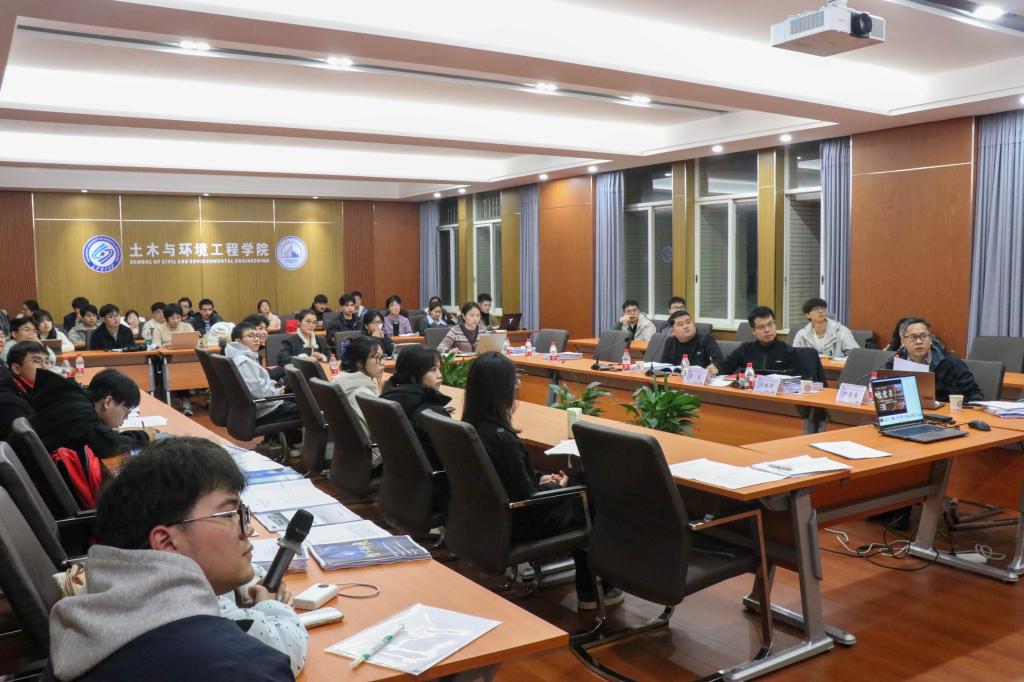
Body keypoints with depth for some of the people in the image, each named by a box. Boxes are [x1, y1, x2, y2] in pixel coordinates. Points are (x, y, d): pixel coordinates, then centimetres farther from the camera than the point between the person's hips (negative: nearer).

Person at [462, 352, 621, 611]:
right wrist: (557, 487, -5)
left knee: (575, 496, 21)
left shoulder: (473, 426, -4)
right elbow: (527, 500, -23)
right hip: (513, 523, -8)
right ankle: (591, 590, 30)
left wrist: (539, 480, 8)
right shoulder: (501, 438, -31)